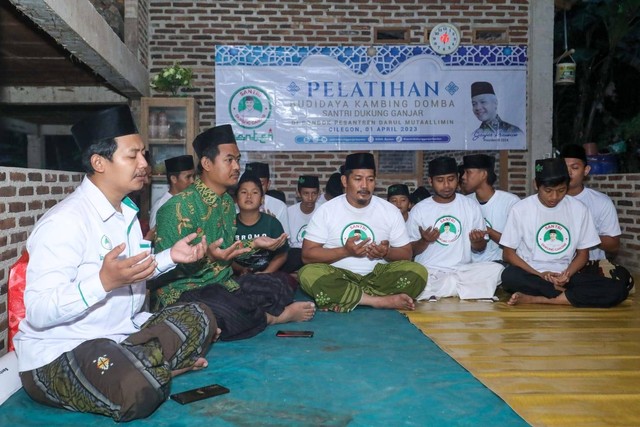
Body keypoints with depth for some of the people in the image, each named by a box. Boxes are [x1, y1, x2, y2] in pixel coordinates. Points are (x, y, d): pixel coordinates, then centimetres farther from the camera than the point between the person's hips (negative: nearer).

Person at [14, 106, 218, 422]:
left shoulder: (126, 211, 9)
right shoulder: (64, 221, -21)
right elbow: (37, 313, -26)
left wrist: (170, 256, 7)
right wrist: (103, 282, -37)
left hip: (121, 335, 9)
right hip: (58, 353, -9)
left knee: (199, 318, 0)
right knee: (137, 390, -36)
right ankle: (156, 370, -3)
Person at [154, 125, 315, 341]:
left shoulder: (227, 202, 10)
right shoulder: (179, 206, -16)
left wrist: (254, 244, 4)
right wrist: (206, 256, -34)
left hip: (223, 283, 8)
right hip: (183, 291, -8)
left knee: (282, 283, 4)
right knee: (229, 313, -35)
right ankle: (277, 316, -7)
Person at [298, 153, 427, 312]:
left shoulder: (390, 210, 3)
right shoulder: (326, 210, -2)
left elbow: (406, 254, 6)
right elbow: (307, 255, -5)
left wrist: (387, 253, -16)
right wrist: (345, 251, -18)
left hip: (377, 277, 2)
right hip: (339, 277, -1)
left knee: (417, 272, -25)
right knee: (308, 274, -33)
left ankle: (342, 298, -23)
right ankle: (382, 300, -26)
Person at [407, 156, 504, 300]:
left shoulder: (471, 206, 7)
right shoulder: (418, 210, 3)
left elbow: (479, 249, 12)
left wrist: (477, 241, -11)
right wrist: (424, 241, -15)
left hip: (462, 270, 2)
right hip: (429, 272, -1)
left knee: (496, 269, -25)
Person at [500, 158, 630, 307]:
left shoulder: (579, 209, 2)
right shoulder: (520, 209, -5)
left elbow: (583, 253, 8)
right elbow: (508, 253, -2)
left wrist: (567, 274, -13)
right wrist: (539, 275, -16)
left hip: (565, 276, 3)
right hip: (531, 275, -3)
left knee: (619, 289, -23)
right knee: (509, 276, -38)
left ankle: (534, 299, -24)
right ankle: (568, 296, -18)